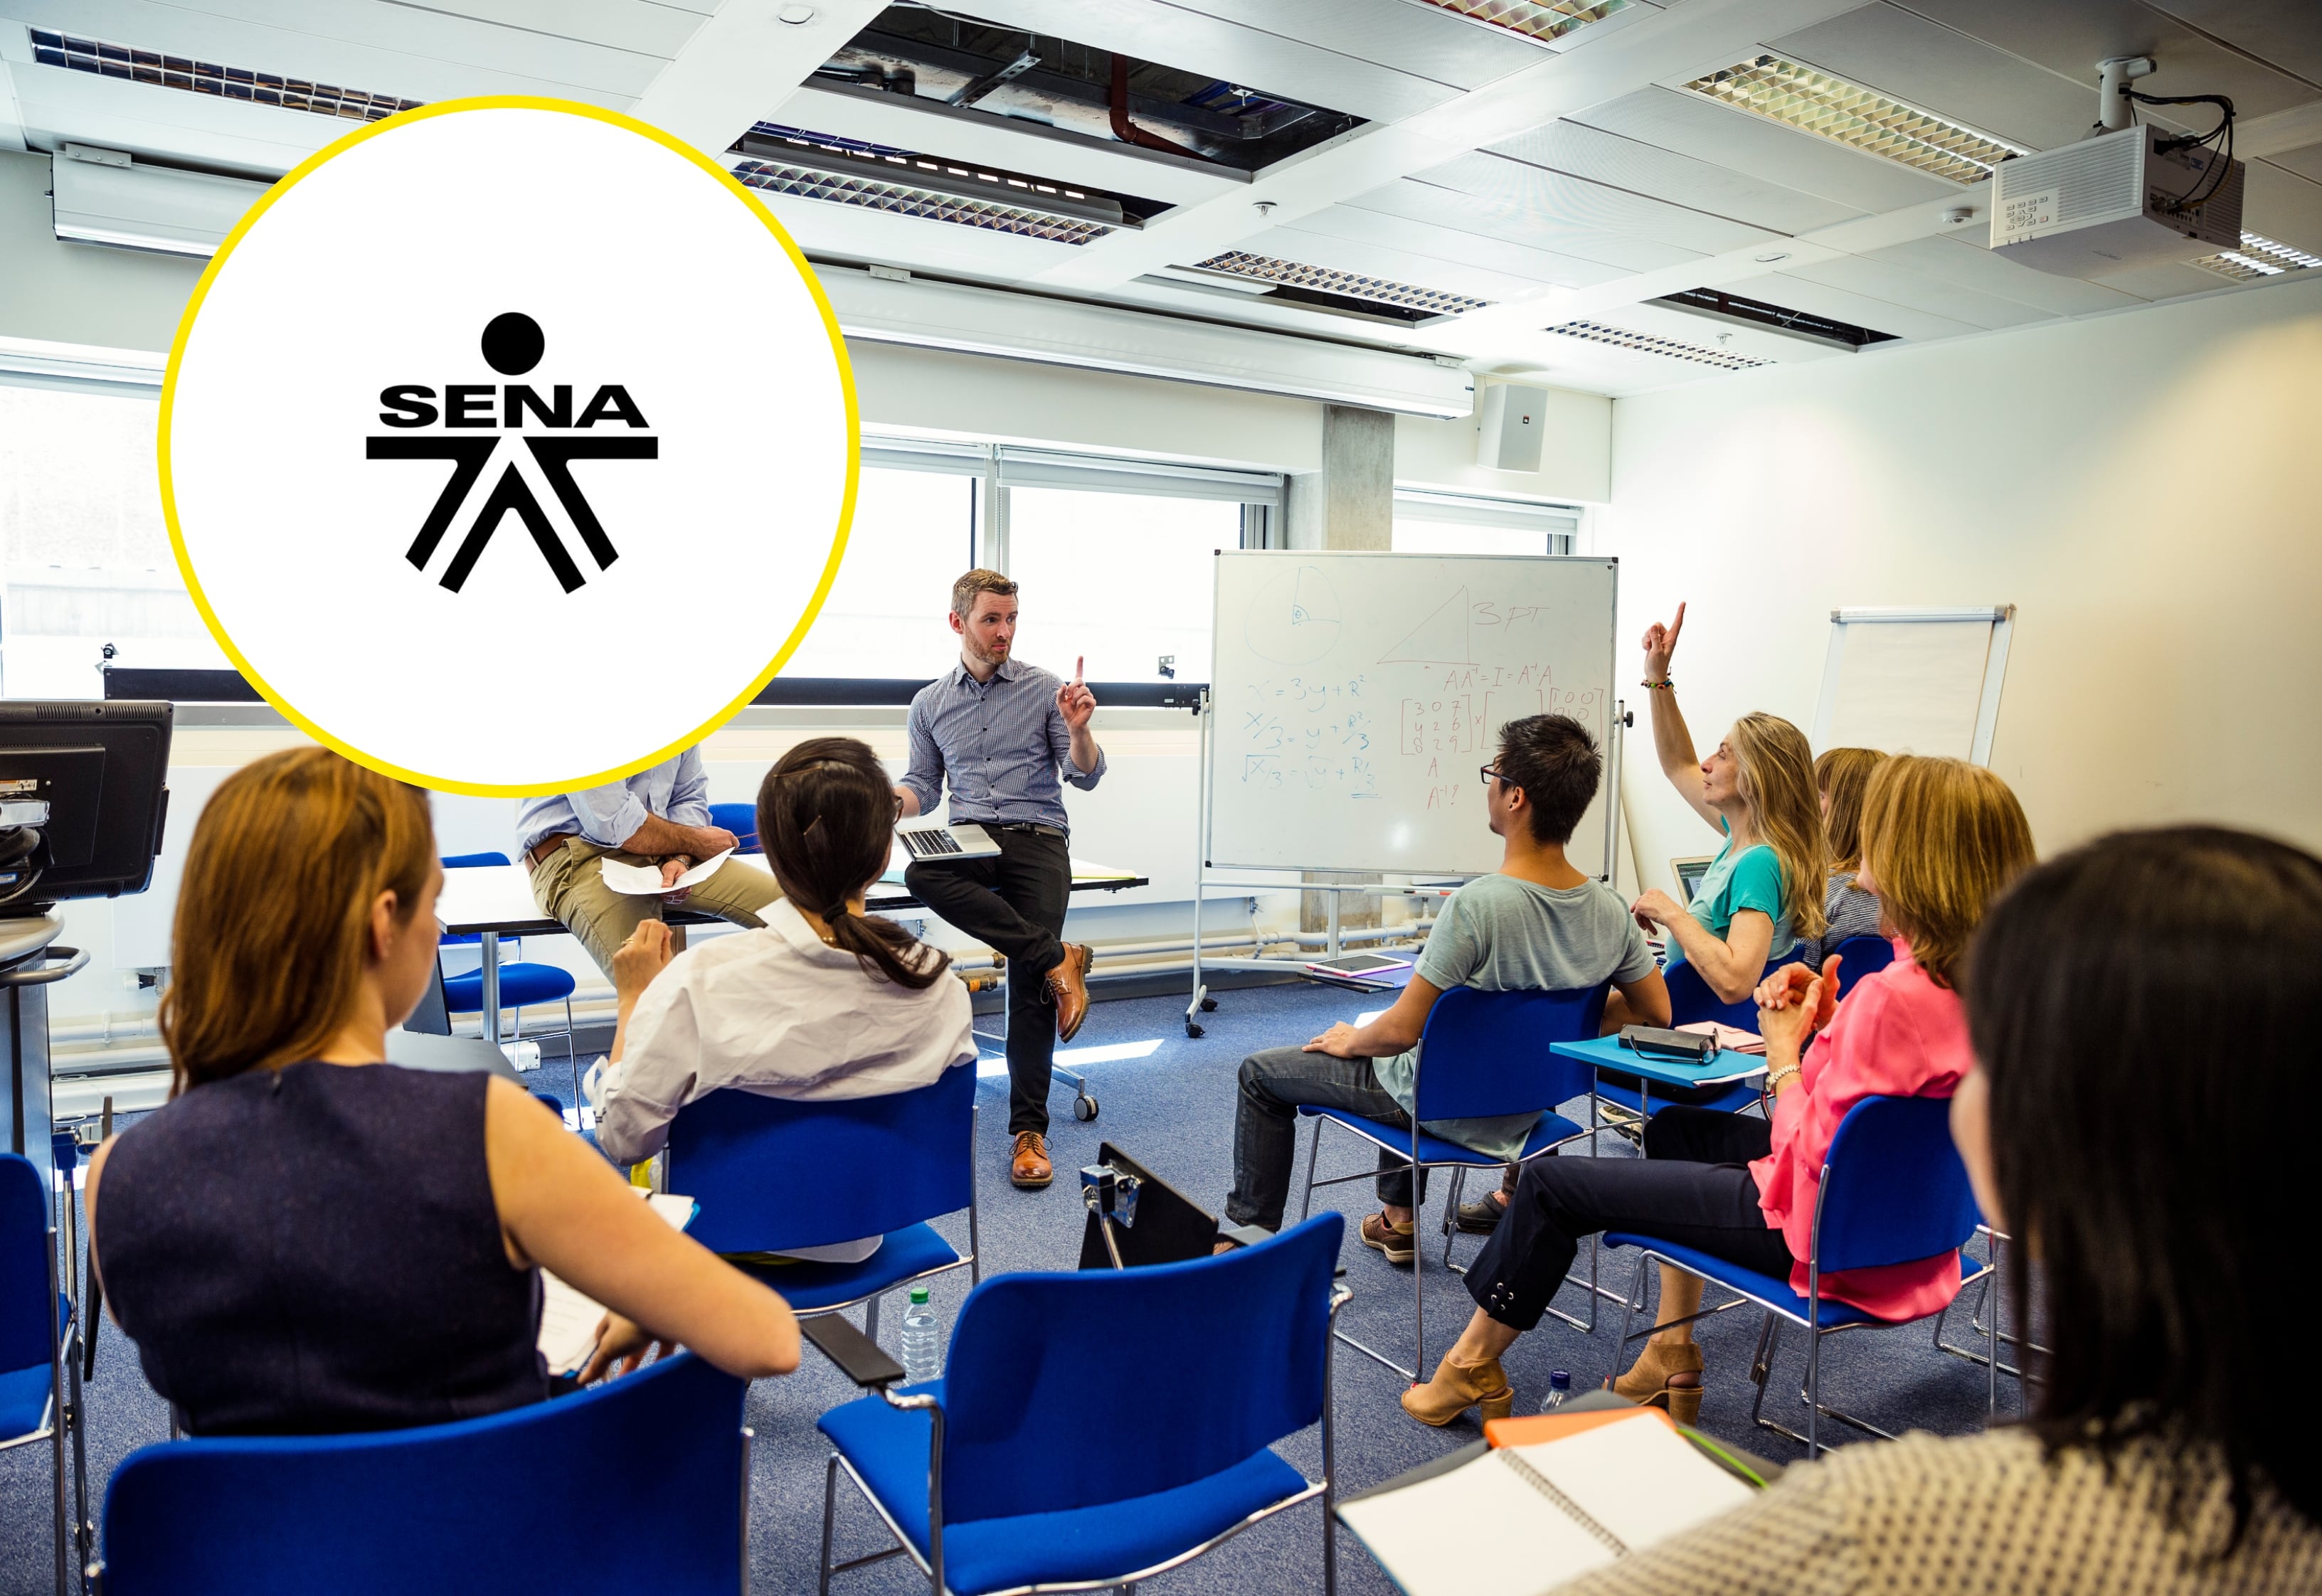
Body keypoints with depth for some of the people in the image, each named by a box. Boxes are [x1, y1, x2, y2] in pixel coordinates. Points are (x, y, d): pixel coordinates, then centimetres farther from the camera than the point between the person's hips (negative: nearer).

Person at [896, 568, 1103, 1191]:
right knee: (921, 872, -35)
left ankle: (1028, 1130, -4)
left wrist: (1078, 730, -18)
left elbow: (1085, 777, 3)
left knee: (1029, 986, -15)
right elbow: (922, 787, 16)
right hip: (969, 838, 2)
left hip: (1037, 840, -2)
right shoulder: (930, 703, 14)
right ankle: (1056, 959, -24)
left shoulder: (1044, 689, 5)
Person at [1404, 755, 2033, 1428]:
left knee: (1550, 1183, 1)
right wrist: (1827, 1022, -3)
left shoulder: (1895, 996, -32)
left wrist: (1783, 1051, -12)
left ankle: (1469, 1370, 24)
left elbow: (1809, 1160, -25)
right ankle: (1672, 1357, 33)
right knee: (1673, 1127, 32)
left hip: (1823, 1225, -10)